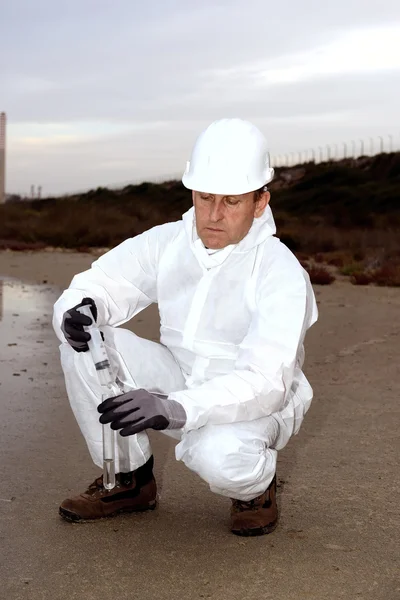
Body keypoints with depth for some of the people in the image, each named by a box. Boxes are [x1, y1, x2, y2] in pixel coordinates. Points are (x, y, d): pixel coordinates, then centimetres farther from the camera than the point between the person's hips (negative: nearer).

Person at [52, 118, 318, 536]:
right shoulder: (168, 242, -5)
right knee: (85, 340, -15)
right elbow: (100, 284, -4)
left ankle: (257, 484, 1)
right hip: (179, 387, 5)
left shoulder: (281, 272, -22)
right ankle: (129, 479, 1)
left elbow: (266, 381, -32)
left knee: (219, 455, -39)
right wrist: (79, 309, -31)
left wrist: (176, 408, -48)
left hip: (251, 406, -5)